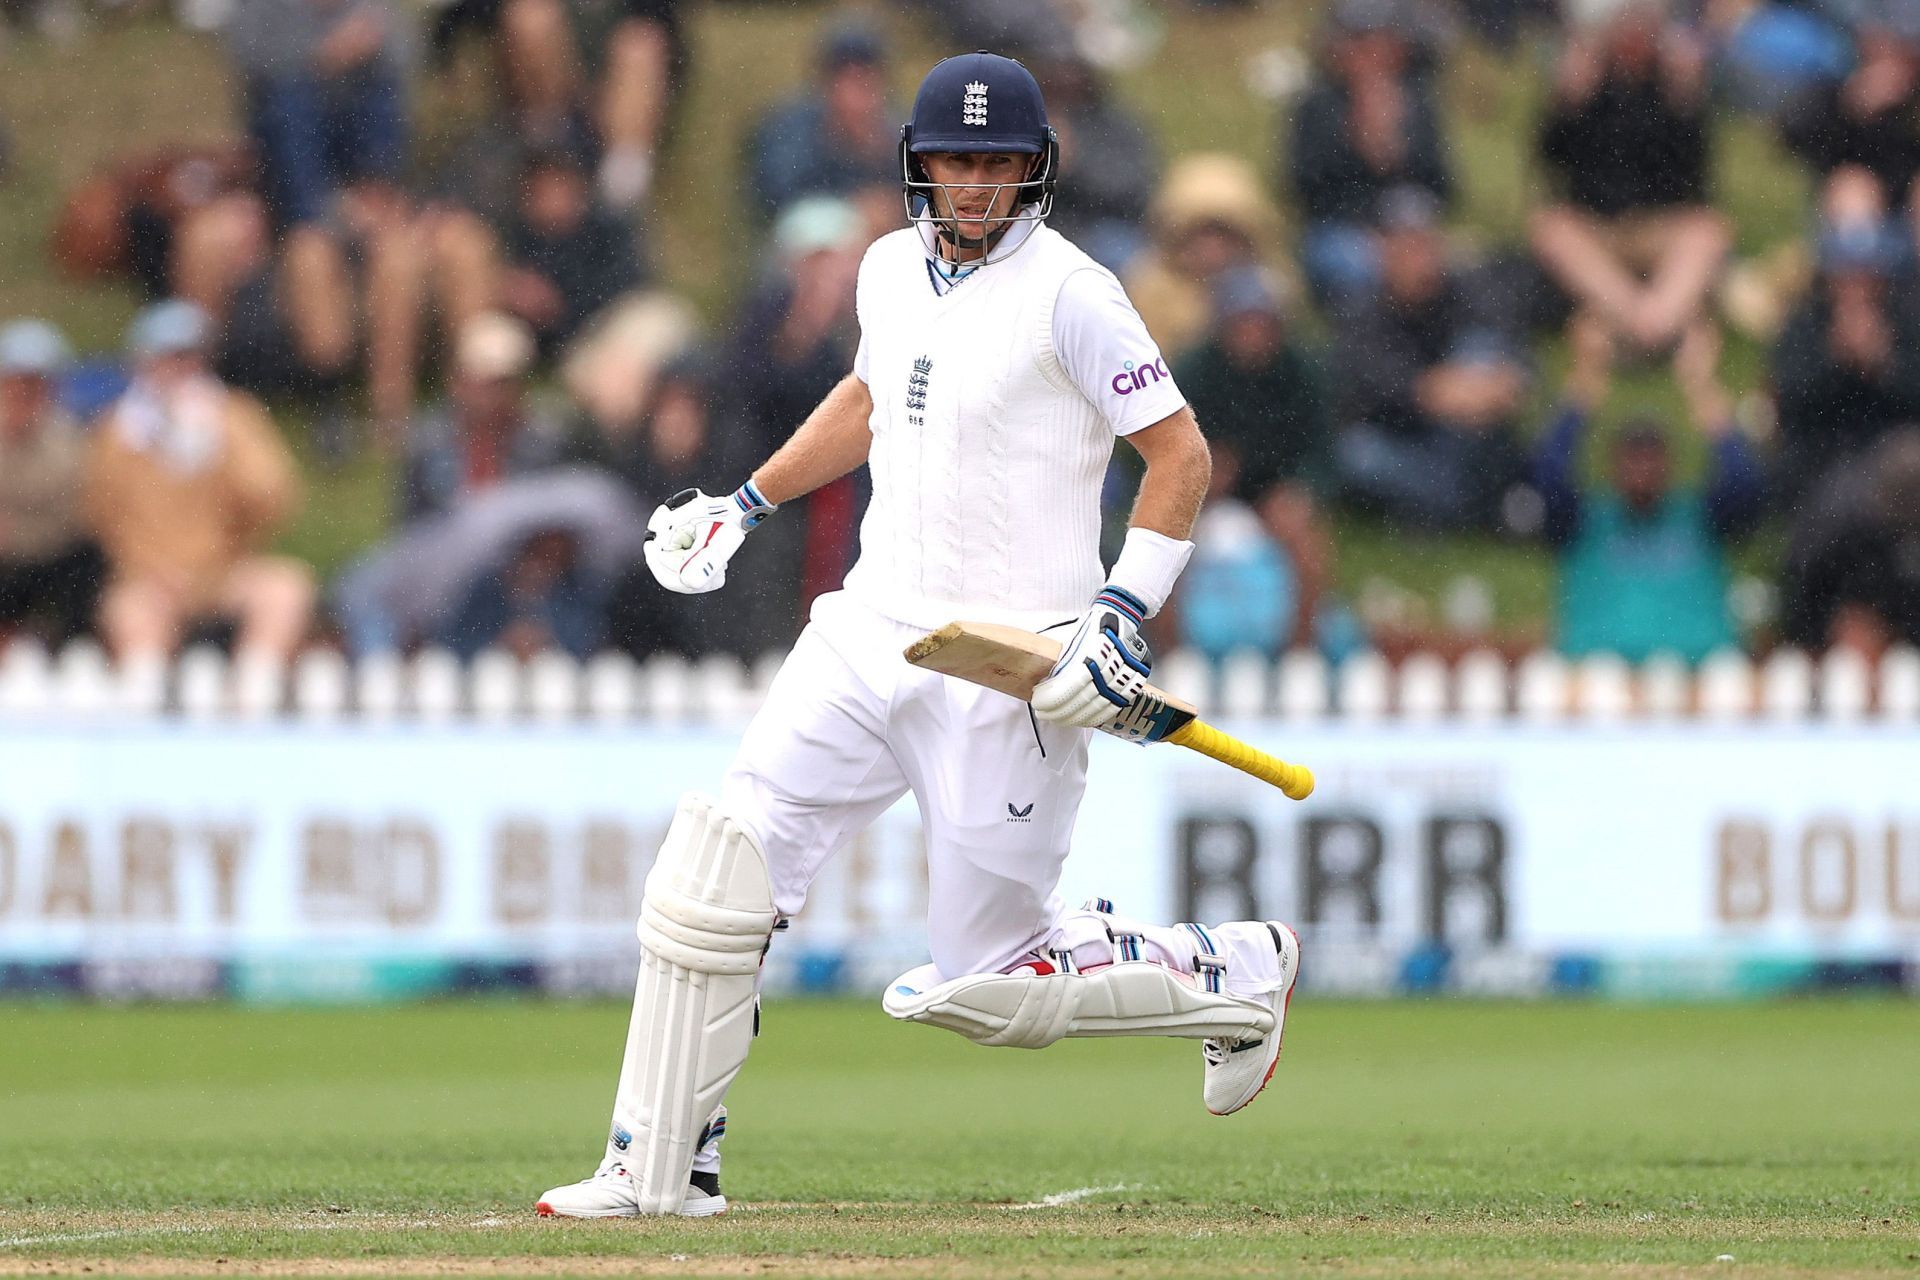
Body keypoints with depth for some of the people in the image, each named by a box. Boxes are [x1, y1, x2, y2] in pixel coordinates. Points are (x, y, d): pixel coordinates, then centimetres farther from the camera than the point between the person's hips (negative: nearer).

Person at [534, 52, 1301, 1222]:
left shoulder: (1066, 290, -11)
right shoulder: (895, 270, 11)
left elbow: (1180, 450, -9)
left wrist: (1124, 612, -18)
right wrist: (747, 505, 27)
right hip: (873, 632, 6)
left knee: (989, 984, -2)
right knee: (718, 862, -9)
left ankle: (1235, 971, 23)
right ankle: (661, 1169, -3)